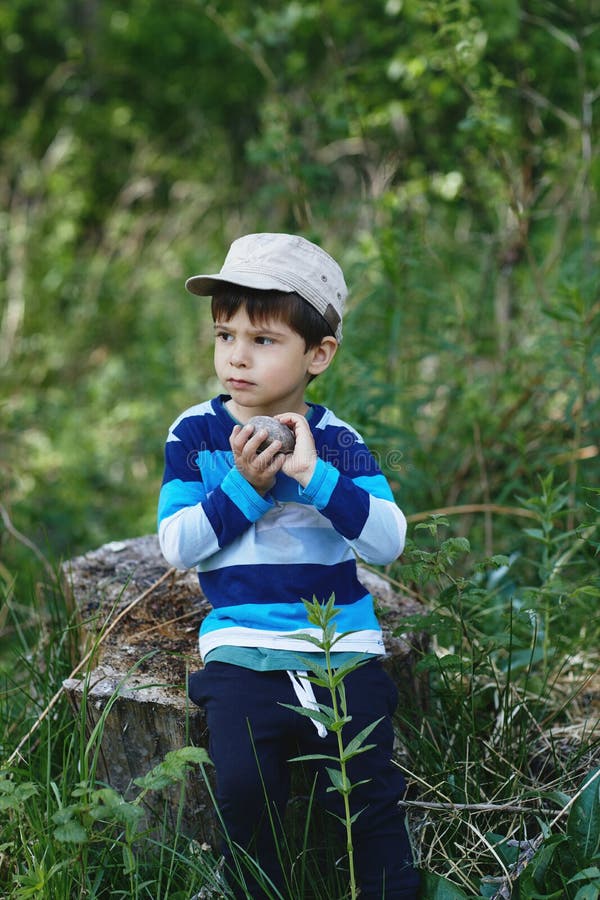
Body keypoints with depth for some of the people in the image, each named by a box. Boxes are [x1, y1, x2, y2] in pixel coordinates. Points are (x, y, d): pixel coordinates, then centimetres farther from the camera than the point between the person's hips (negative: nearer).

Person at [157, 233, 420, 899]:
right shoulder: (196, 433, 3)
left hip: (342, 639, 0)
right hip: (242, 642, 0)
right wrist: (245, 486, -15)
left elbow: (388, 542, -9)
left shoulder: (336, 441, 2)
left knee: (365, 789, -9)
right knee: (243, 783, -19)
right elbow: (178, 546, -4)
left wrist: (313, 476, -19)